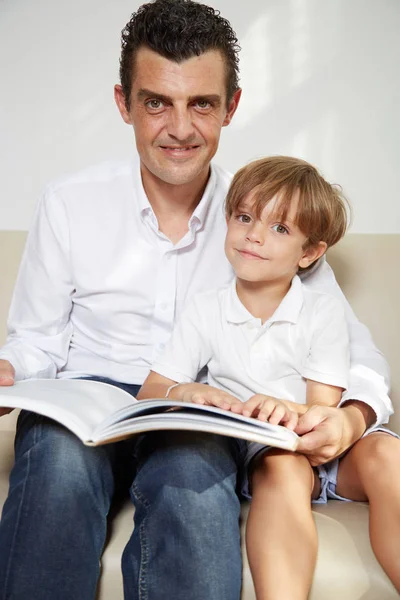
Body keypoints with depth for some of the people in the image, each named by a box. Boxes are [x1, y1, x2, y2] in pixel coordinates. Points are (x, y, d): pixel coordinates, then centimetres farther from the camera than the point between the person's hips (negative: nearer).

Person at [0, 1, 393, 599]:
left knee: (192, 471, -36)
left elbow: (358, 357, 2)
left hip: (200, 420, -1)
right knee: (59, 457, -34)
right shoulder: (69, 204, 1)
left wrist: (351, 416, -21)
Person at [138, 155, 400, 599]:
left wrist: (289, 411, -31)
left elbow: (325, 411, -7)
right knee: (283, 464, -34)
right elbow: (148, 393, 1)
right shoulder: (204, 311, 3)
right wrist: (187, 393, -23)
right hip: (255, 454, 0)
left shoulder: (323, 312, 0)